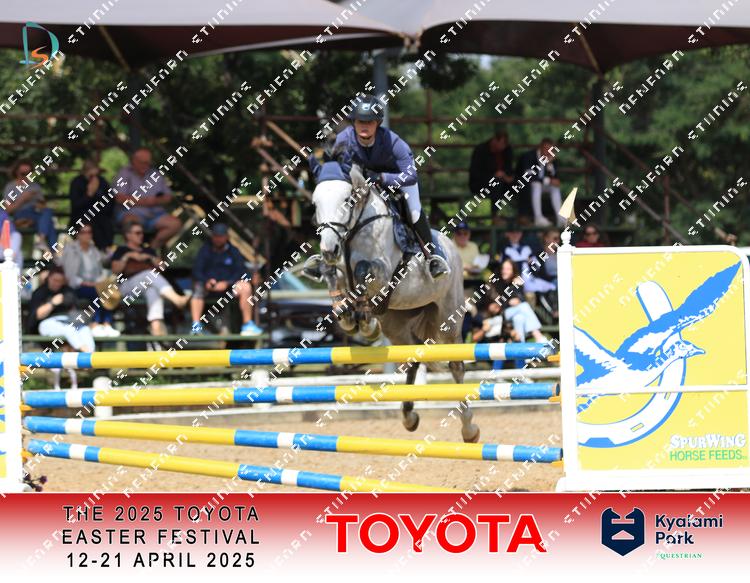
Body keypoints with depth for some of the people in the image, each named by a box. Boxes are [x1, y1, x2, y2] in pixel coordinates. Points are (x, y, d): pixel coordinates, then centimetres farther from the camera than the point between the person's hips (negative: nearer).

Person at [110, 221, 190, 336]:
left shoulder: (148, 250, 33)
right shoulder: (121, 250, 22)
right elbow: (115, 269, 5)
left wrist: (150, 258, 4)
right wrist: (127, 256, -2)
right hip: (127, 285, -3)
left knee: (153, 290, -38)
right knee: (150, 274, -36)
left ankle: (156, 326, -59)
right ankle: (177, 299, -60)